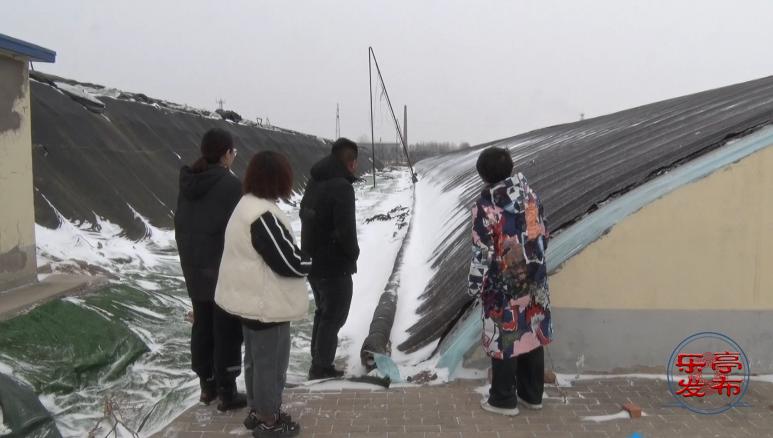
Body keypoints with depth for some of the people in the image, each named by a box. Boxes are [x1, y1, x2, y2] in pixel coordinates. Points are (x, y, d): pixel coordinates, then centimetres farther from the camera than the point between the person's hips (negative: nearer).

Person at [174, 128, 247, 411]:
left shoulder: (188, 181, 5)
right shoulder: (230, 184, -17)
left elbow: (180, 225, 11)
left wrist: (188, 259, 19)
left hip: (195, 268, 7)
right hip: (225, 270, -7)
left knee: (202, 326, 16)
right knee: (226, 330, 3)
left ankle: (207, 386, 28)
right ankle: (227, 393, 11)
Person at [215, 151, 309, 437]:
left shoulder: (246, 206, 7)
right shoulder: (264, 216, -27)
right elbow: (291, 263, -26)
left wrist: (301, 259, 5)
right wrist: (313, 261, -5)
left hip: (250, 298, 10)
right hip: (266, 304, -10)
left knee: (256, 358, 22)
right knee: (271, 361, 5)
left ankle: (257, 411, 37)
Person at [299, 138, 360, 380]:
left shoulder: (314, 182, 7)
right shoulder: (341, 186, -22)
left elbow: (306, 215, 15)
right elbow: (345, 229, -28)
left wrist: (313, 251, 13)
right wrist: (353, 253, -9)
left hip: (312, 260, 9)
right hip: (335, 265, -9)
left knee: (323, 312, 21)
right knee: (334, 316, 4)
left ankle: (319, 364, 29)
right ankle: (321, 368, 11)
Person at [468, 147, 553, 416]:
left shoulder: (486, 206, -18)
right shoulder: (529, 194, 2)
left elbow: (482, 252, -17)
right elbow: (543, 234, 9)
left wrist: (475, 286, -6)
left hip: (503, 286, -6)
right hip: (533, 280, 6)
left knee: (504, 339, 6)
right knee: (532, 334, 15)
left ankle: (504, 400, 18)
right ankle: (532, 394, 29)